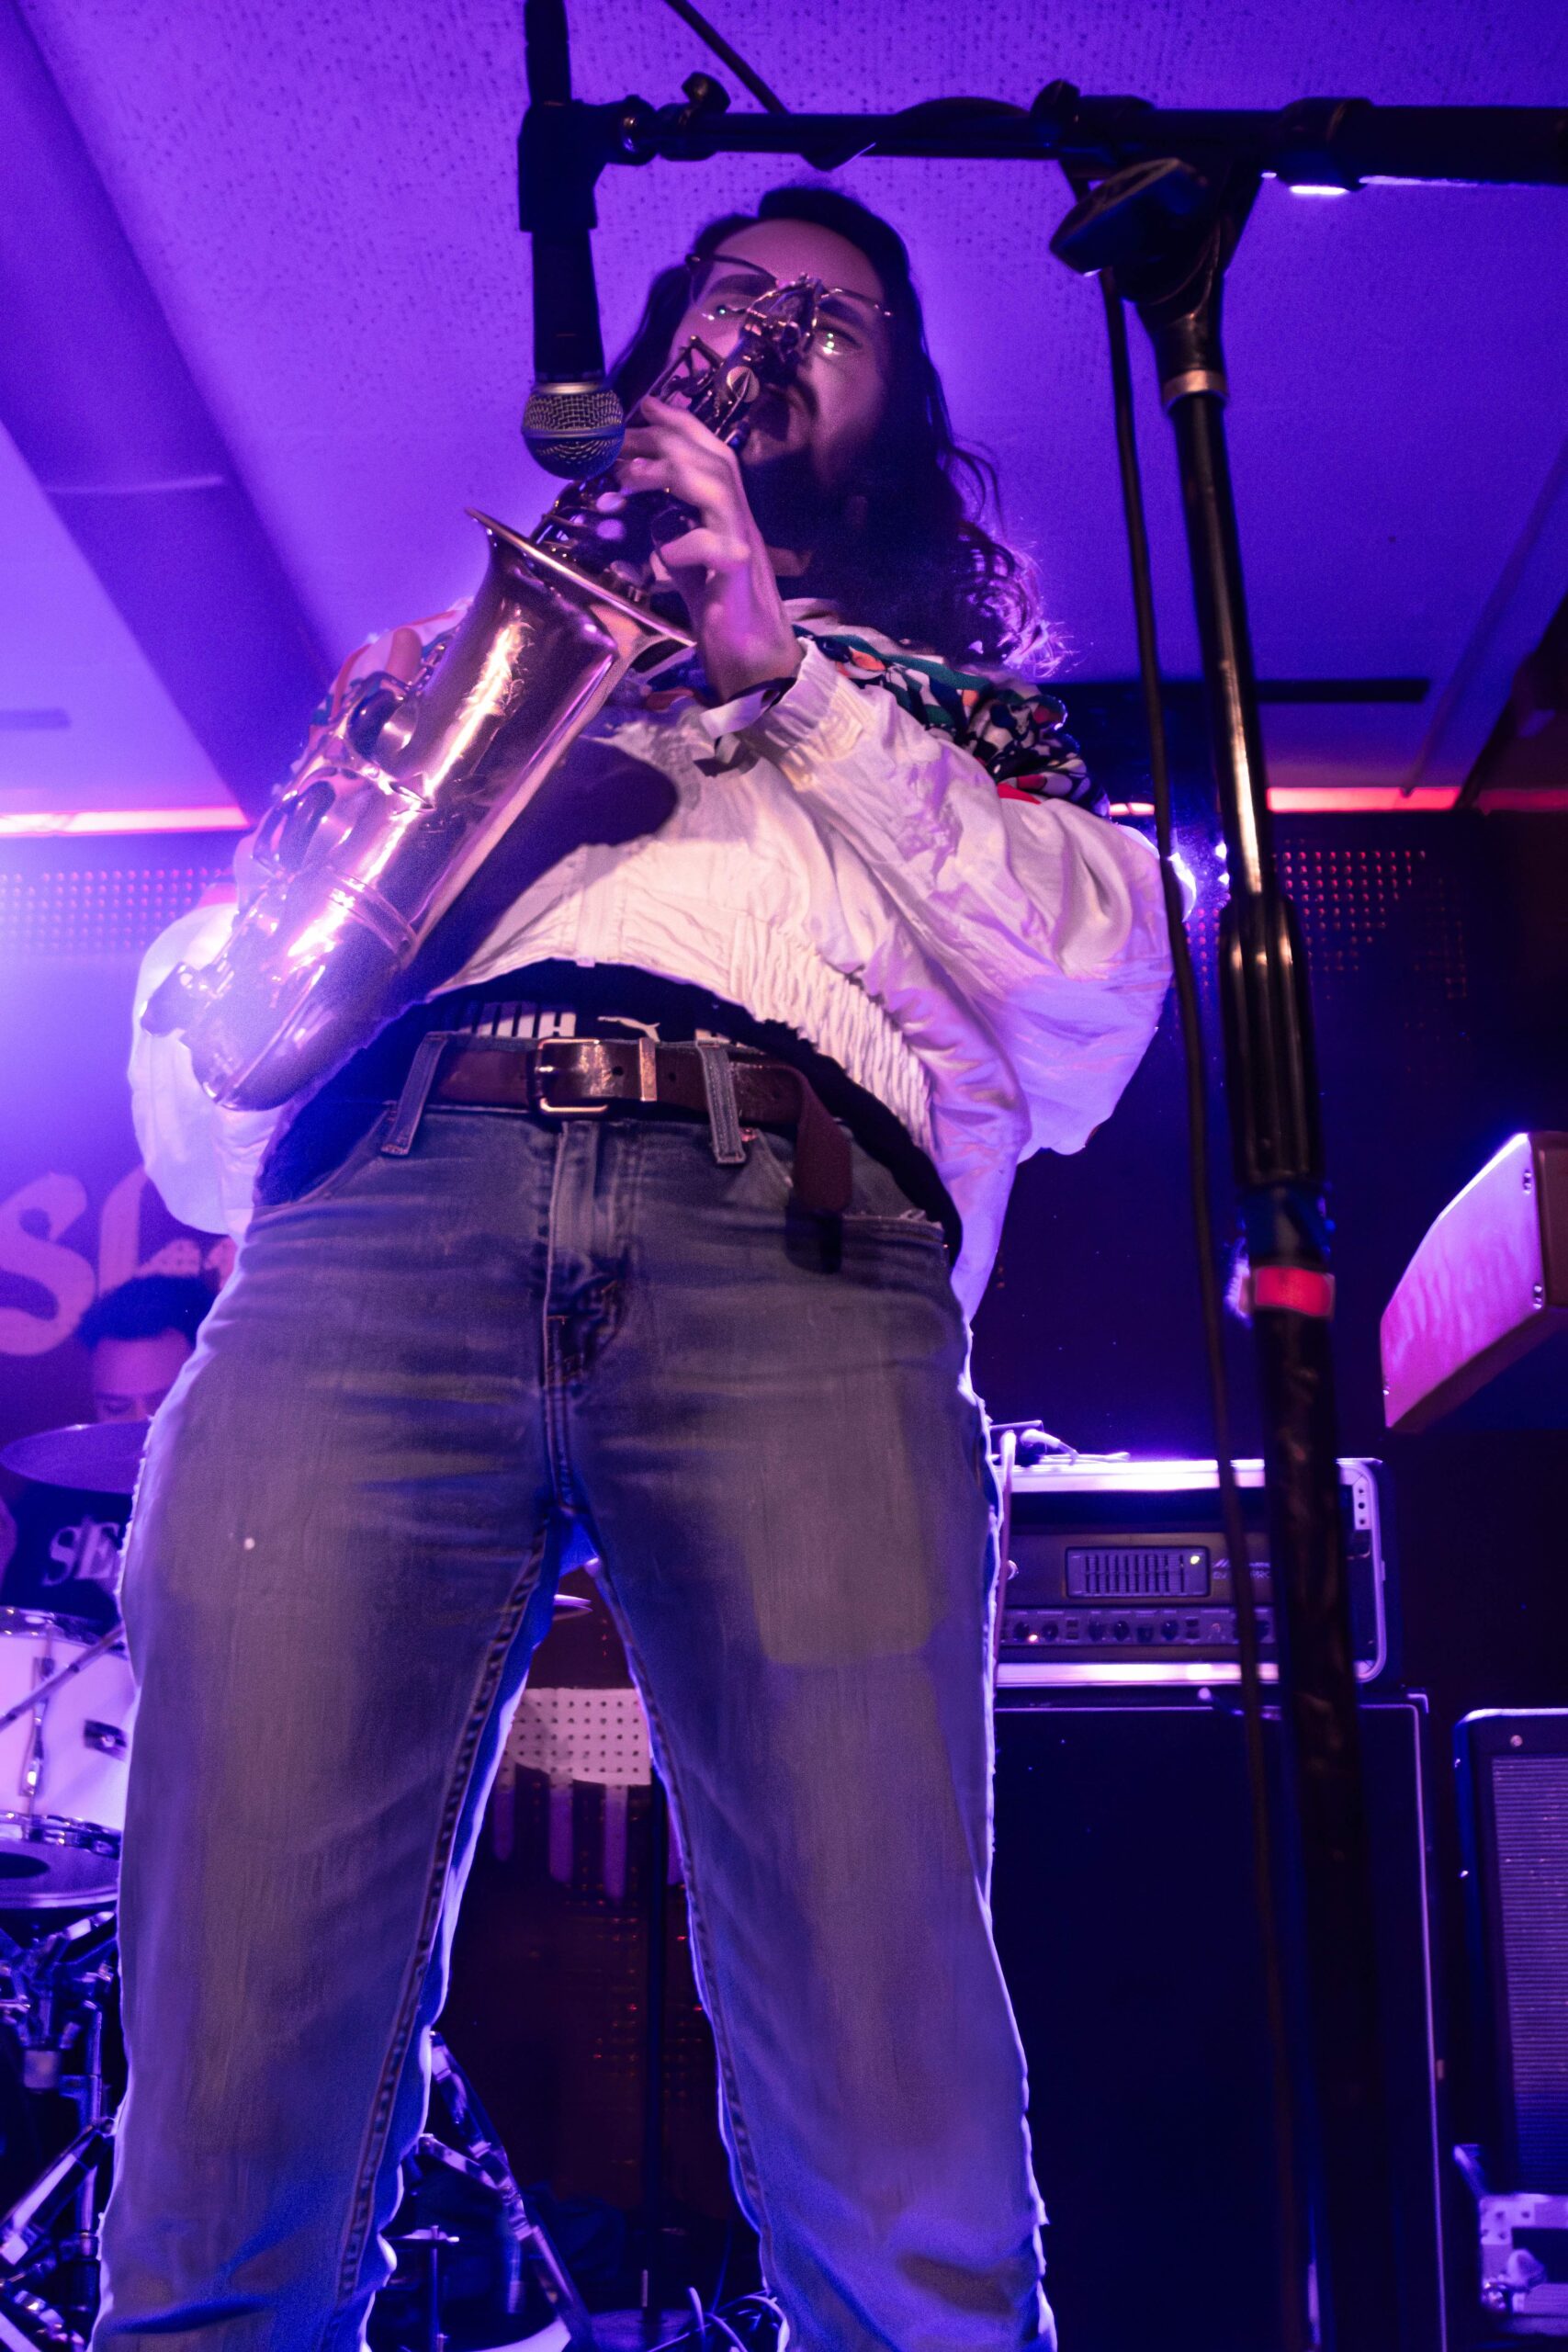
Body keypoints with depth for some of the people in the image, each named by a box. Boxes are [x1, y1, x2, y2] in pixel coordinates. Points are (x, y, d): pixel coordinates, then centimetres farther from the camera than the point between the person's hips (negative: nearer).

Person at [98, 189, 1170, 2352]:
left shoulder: (952, 689, 33)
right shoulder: (472, 639, 35)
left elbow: (1104, 974, 11)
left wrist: (787, 674, 7)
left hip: (788, 1243, -1)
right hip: (379, 1228, 2)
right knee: (234, 2120, -10)